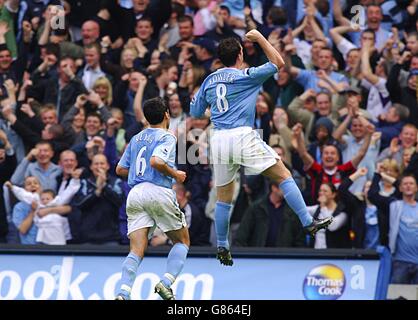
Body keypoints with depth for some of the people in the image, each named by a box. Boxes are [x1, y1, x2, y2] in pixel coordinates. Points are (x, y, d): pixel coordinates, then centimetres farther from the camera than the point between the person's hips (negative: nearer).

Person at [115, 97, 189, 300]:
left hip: (135, 194, 5)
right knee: (182, 242, 14)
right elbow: (156, 161, -18)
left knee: (137, 251, -3)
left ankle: (123, 293, -25)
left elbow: (120, 169, 22)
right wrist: (175, 174, -3)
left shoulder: (136, 139, 20)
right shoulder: (166, 137, 0)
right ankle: (166, 282, -7)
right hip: (159, 192, -5)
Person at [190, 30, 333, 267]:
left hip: (219, 141, 5)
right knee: (284, 175, 1)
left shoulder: (209, 81, 14)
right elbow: (278, 63, 7)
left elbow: (195, 112, 23)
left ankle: (222, 247, 15)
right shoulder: (245, 76, -1)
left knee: (224, 197, 14)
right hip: (243, 136, -5)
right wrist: (260, 38, 13)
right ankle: (308, 223, -7)